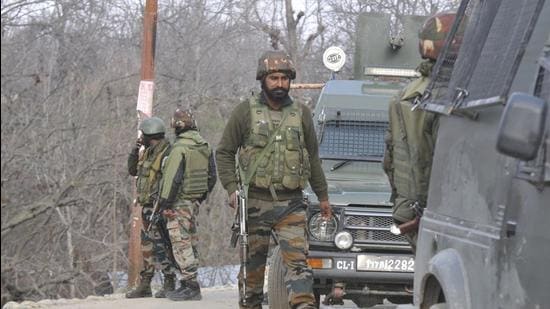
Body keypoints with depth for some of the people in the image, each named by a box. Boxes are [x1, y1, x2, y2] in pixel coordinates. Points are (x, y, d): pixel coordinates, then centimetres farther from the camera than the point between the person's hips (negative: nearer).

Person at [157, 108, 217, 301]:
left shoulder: (180, 148, -17)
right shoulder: (205, 147, 9)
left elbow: (173, 178, -19)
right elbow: (212, 176, 15)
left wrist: (166, 203, -14)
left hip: (180, 202, -9)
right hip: (195, 202, 9)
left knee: (181, 244, -7)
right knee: (191, 242, 14)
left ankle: (191, 287, -10)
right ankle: (188, 285, 20)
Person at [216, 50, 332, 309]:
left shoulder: (301, 114, 11)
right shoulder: (245, 112, 3)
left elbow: (312, 159, 19)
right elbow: (224, 153, 5)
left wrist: (322, 196, 20)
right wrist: (232, 189, -6)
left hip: (291, 203, 1)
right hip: (255, 202, -1)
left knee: (297, 259, -12)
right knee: (253, 262, 5)